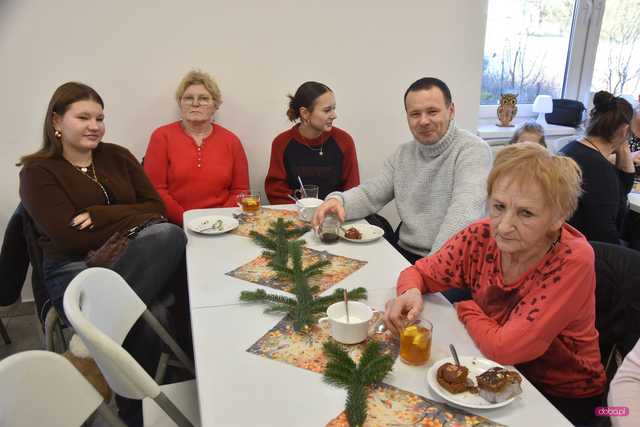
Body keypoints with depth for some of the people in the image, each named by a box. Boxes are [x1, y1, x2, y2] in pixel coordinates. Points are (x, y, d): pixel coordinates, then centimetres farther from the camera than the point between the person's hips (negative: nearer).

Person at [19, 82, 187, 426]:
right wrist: (134, 221, -9)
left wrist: (100, 216, -10)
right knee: (148, 319, -35)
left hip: (134, 258, 4)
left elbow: (156, 209, 6)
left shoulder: (117, 157, 15)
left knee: (171, 236, -33)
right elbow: (70, 238, -11)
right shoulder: (38, 172, 2)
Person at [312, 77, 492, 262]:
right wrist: (338, 201, -14)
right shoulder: (403, 153, 13)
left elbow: (464, 211, -23)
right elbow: (370, 194, 9)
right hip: (404, 253, 6)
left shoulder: (473, 150, -9)